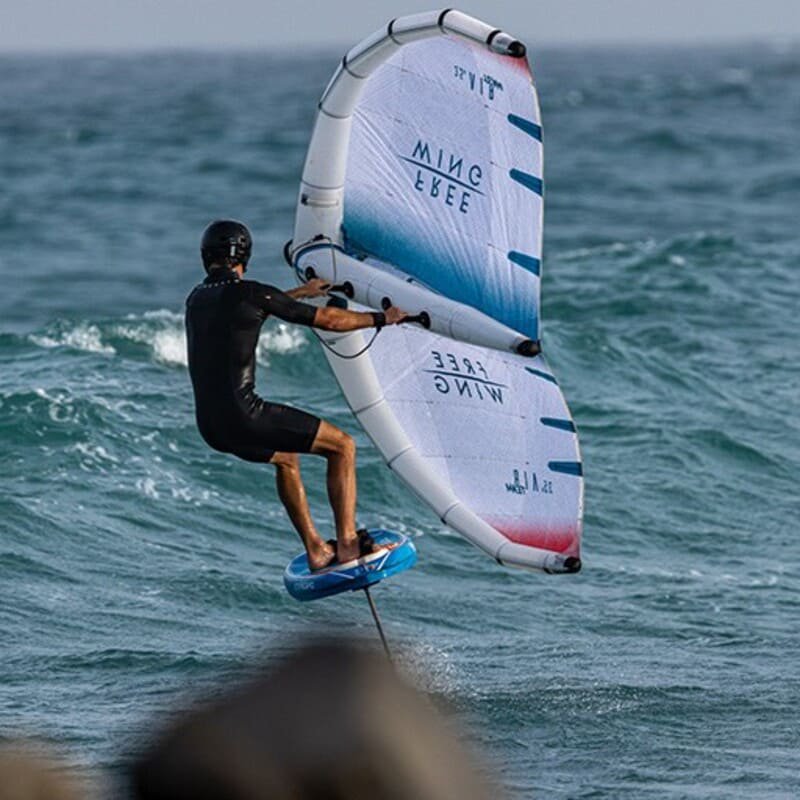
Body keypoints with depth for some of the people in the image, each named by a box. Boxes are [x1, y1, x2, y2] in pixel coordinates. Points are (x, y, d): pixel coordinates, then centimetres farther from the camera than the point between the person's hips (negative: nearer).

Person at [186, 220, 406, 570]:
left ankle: (316, 551, 30)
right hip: (243, 414, -8)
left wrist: (301, 292, 49)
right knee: (342, 445, 6)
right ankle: (347, 542, 2)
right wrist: (380, 318, 13)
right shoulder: (250, 293, -7)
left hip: (210, 426, 8)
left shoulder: (196, 300, 15)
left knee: (285, 459, 33)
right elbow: (327, 320, -2)